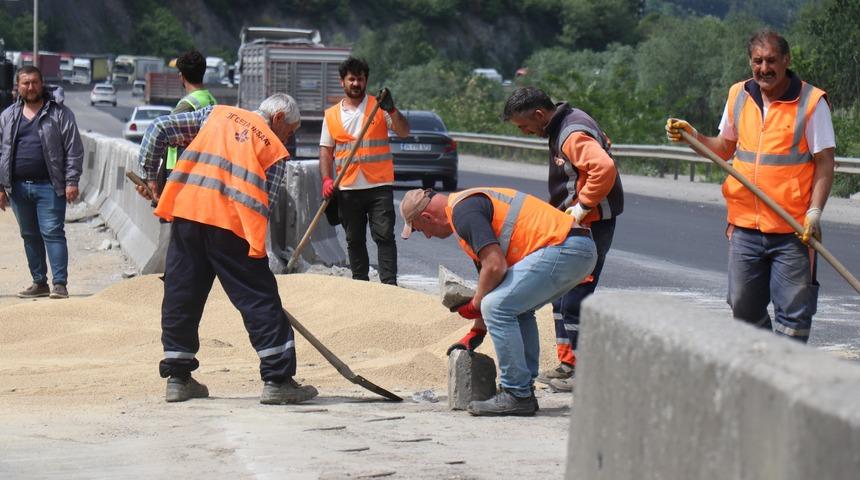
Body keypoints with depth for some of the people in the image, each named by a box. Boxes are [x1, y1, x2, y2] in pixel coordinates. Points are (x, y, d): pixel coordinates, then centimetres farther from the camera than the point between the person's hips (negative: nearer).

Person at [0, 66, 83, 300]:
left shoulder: (59, 114, 1)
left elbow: (74, 150, -2)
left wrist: (71, 182, -9)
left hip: (48, 186, -5)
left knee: (52, 233, -9)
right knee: (30, 236, 10)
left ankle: (60, 283, -10)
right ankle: (39, 282, 18)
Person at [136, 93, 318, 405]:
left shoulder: (215, 114, 22)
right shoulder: (275, 149, 13)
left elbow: (159, 130, 15)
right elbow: (264, 205, 7)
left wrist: (150, 177, 20)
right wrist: (253, 244, 14)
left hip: (186, 209, 3)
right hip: (232, 222, -3)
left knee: (181, 293, 13)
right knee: (259, 297, 2)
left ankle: (178, 377, 17)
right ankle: (277, 379, 0)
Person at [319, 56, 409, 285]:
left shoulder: (378, 107, 5)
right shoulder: (331, 115, 10)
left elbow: (403, 132, -4)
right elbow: (326, 150, 10)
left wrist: (391, 110, -22)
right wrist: (327, 180, -4)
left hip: (379, 186, -2)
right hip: (348, 189, 3)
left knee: (384, 236, -9)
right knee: (354, 240, 9)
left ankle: (389, 284, -11)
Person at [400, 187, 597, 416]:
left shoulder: (463, 211, -8)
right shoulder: (471, 203, 26)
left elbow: (495, 267, -17)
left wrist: (474, 306, 0)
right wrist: (476, 332, 35)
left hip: (562, 248, -11)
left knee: (499, 308, -10)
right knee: (517, 309, 23)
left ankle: (517, 395, -6)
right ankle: (524, 390, 22)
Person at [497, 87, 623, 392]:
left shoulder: (572, 135, -21)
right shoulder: (564, 125, 11)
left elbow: (604, 167, -34)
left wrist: (582, 207, -24)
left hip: (591, 226, -11)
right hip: (575, 227, 11)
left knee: (575, 298, -9)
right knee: (561, 294, 16)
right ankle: (567, 364, 23)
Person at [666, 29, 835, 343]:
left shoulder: (811, 102, -6)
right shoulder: (738, 96, 9)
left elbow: (825, 162, -6)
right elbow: (725, 148, 21)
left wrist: (814, 214, -15)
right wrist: (692, 136, 3)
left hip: (793, 231, -5)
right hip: (745, 227, 5)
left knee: (792, 312, -4)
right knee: (743, 306, 11)